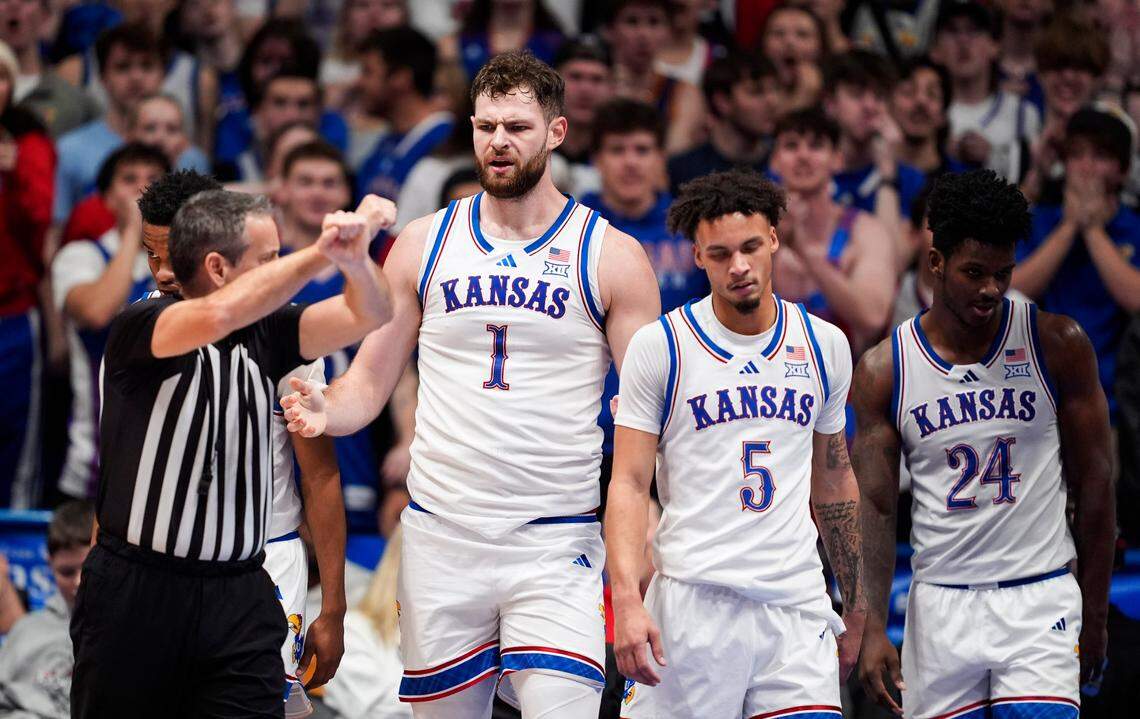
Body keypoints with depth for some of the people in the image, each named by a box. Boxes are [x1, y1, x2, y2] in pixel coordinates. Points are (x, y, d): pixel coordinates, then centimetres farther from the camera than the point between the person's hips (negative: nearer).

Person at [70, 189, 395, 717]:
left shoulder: (265, 334, 7)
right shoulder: (138, 328, -9)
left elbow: (368, 315, -2)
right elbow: (218, 314, -29)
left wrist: (354, 258, -25)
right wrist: (319, 253, -28)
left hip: (239, 597, 4)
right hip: (136, 593, -4)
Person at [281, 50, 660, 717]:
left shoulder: (611, 255, 1)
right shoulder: (425, 243, 9)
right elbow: (371, 379, 13)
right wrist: (325, 411, -10)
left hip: (556, 543, -3)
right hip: (441, 536, 3)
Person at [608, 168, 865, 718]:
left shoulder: (825, 346, 11)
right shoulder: (659, 346, 0)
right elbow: (629, 484, -3)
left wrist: (855, 606, 22)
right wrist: (626, 598, -16)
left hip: (798, 605, 3)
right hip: (693, 602, -3)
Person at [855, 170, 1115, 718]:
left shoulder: (1058, 345, -1)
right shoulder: (884, 370, 1)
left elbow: (1093, 484, 4)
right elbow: (874, 507, 1)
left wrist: (1094, 613, 4)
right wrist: (873, 627, -9)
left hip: (1040, 599, -1)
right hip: (940, 605, 2)